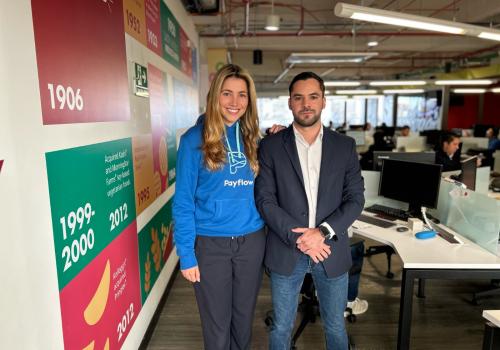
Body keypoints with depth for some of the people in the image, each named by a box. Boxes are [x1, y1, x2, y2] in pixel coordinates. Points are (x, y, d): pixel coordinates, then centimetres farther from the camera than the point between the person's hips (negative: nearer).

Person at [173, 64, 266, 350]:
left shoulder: (253, 138, 4)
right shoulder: (195, 139, -9)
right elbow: (183, 200, -8)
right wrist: (186, 253, -10)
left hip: (252, 240, 4)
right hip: (211, 243, -3)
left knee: (244, 317, 21)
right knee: (217, 323, 15)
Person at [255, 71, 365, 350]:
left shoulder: (345, 146, 1)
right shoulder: (270, 146, -3)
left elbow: (355, 198, -1)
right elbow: (265, 199, -8)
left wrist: (323, 232, -15)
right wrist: (297, 237, -17)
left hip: (332, 251, 2)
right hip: (286, 251, -1)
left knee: (335, 327, 20)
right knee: (281, 327, 16)